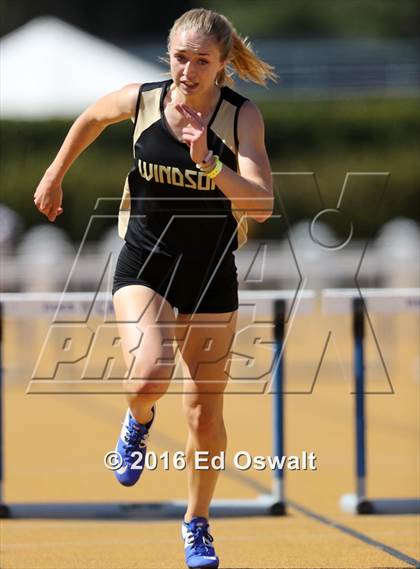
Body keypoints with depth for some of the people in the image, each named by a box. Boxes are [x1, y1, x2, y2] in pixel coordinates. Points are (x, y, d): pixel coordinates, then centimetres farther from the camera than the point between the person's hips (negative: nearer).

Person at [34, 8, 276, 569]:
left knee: (205, 415, 6)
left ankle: (197, 524, 30)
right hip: (144, 266, 0)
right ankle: (139, 420, 10)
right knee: (149, 374, -28)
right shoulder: (141, 101, -8)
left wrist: (206, 161, -35)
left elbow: (262, 205, -23)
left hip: (211, 275, 0)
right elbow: (90, 119, 15)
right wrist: (54, 177, 21)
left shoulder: (242, 117, -13)